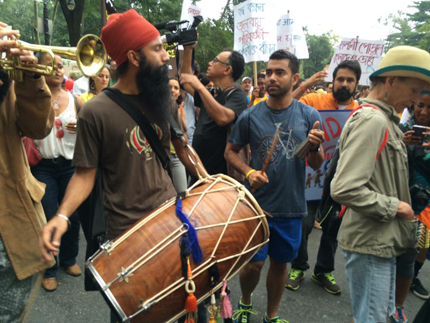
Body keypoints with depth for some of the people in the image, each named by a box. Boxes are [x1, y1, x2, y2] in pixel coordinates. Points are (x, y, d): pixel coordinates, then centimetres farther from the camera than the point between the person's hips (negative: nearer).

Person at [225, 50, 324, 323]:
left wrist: (315, 148, -22)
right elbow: (231, 151, 5)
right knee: (254, 263, 4)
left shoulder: (309, 116, -3)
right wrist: (248, 172, -13)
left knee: (280, 263, 15)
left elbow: (316, 165, 0)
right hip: (256, 203, -1)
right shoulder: (251, 116, -4)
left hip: (292, 206, 1)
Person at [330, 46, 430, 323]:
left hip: (382, 241, 10)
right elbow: (345, 189, -30)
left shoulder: (383, 120, 10)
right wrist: (394, 206, -17)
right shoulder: (372, 121, -21)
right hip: (370, 243, -10)